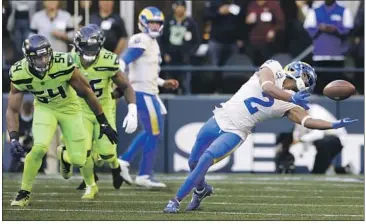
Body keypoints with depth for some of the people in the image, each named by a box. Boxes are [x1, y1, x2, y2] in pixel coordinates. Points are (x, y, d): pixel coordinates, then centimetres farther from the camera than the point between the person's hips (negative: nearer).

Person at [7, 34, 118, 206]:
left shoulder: (64, 65, -31)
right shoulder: (20, 74, -26)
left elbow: (86, 93, -16)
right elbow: (12, 110, -17)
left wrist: (103, 123, -9)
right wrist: (14, 139, -31)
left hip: (69, 107, 0)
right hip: (44, 108, 0)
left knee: (78, 159, -2)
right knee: (39, 148, -25)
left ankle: (65, 158, 37)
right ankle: (24, 193, -6)